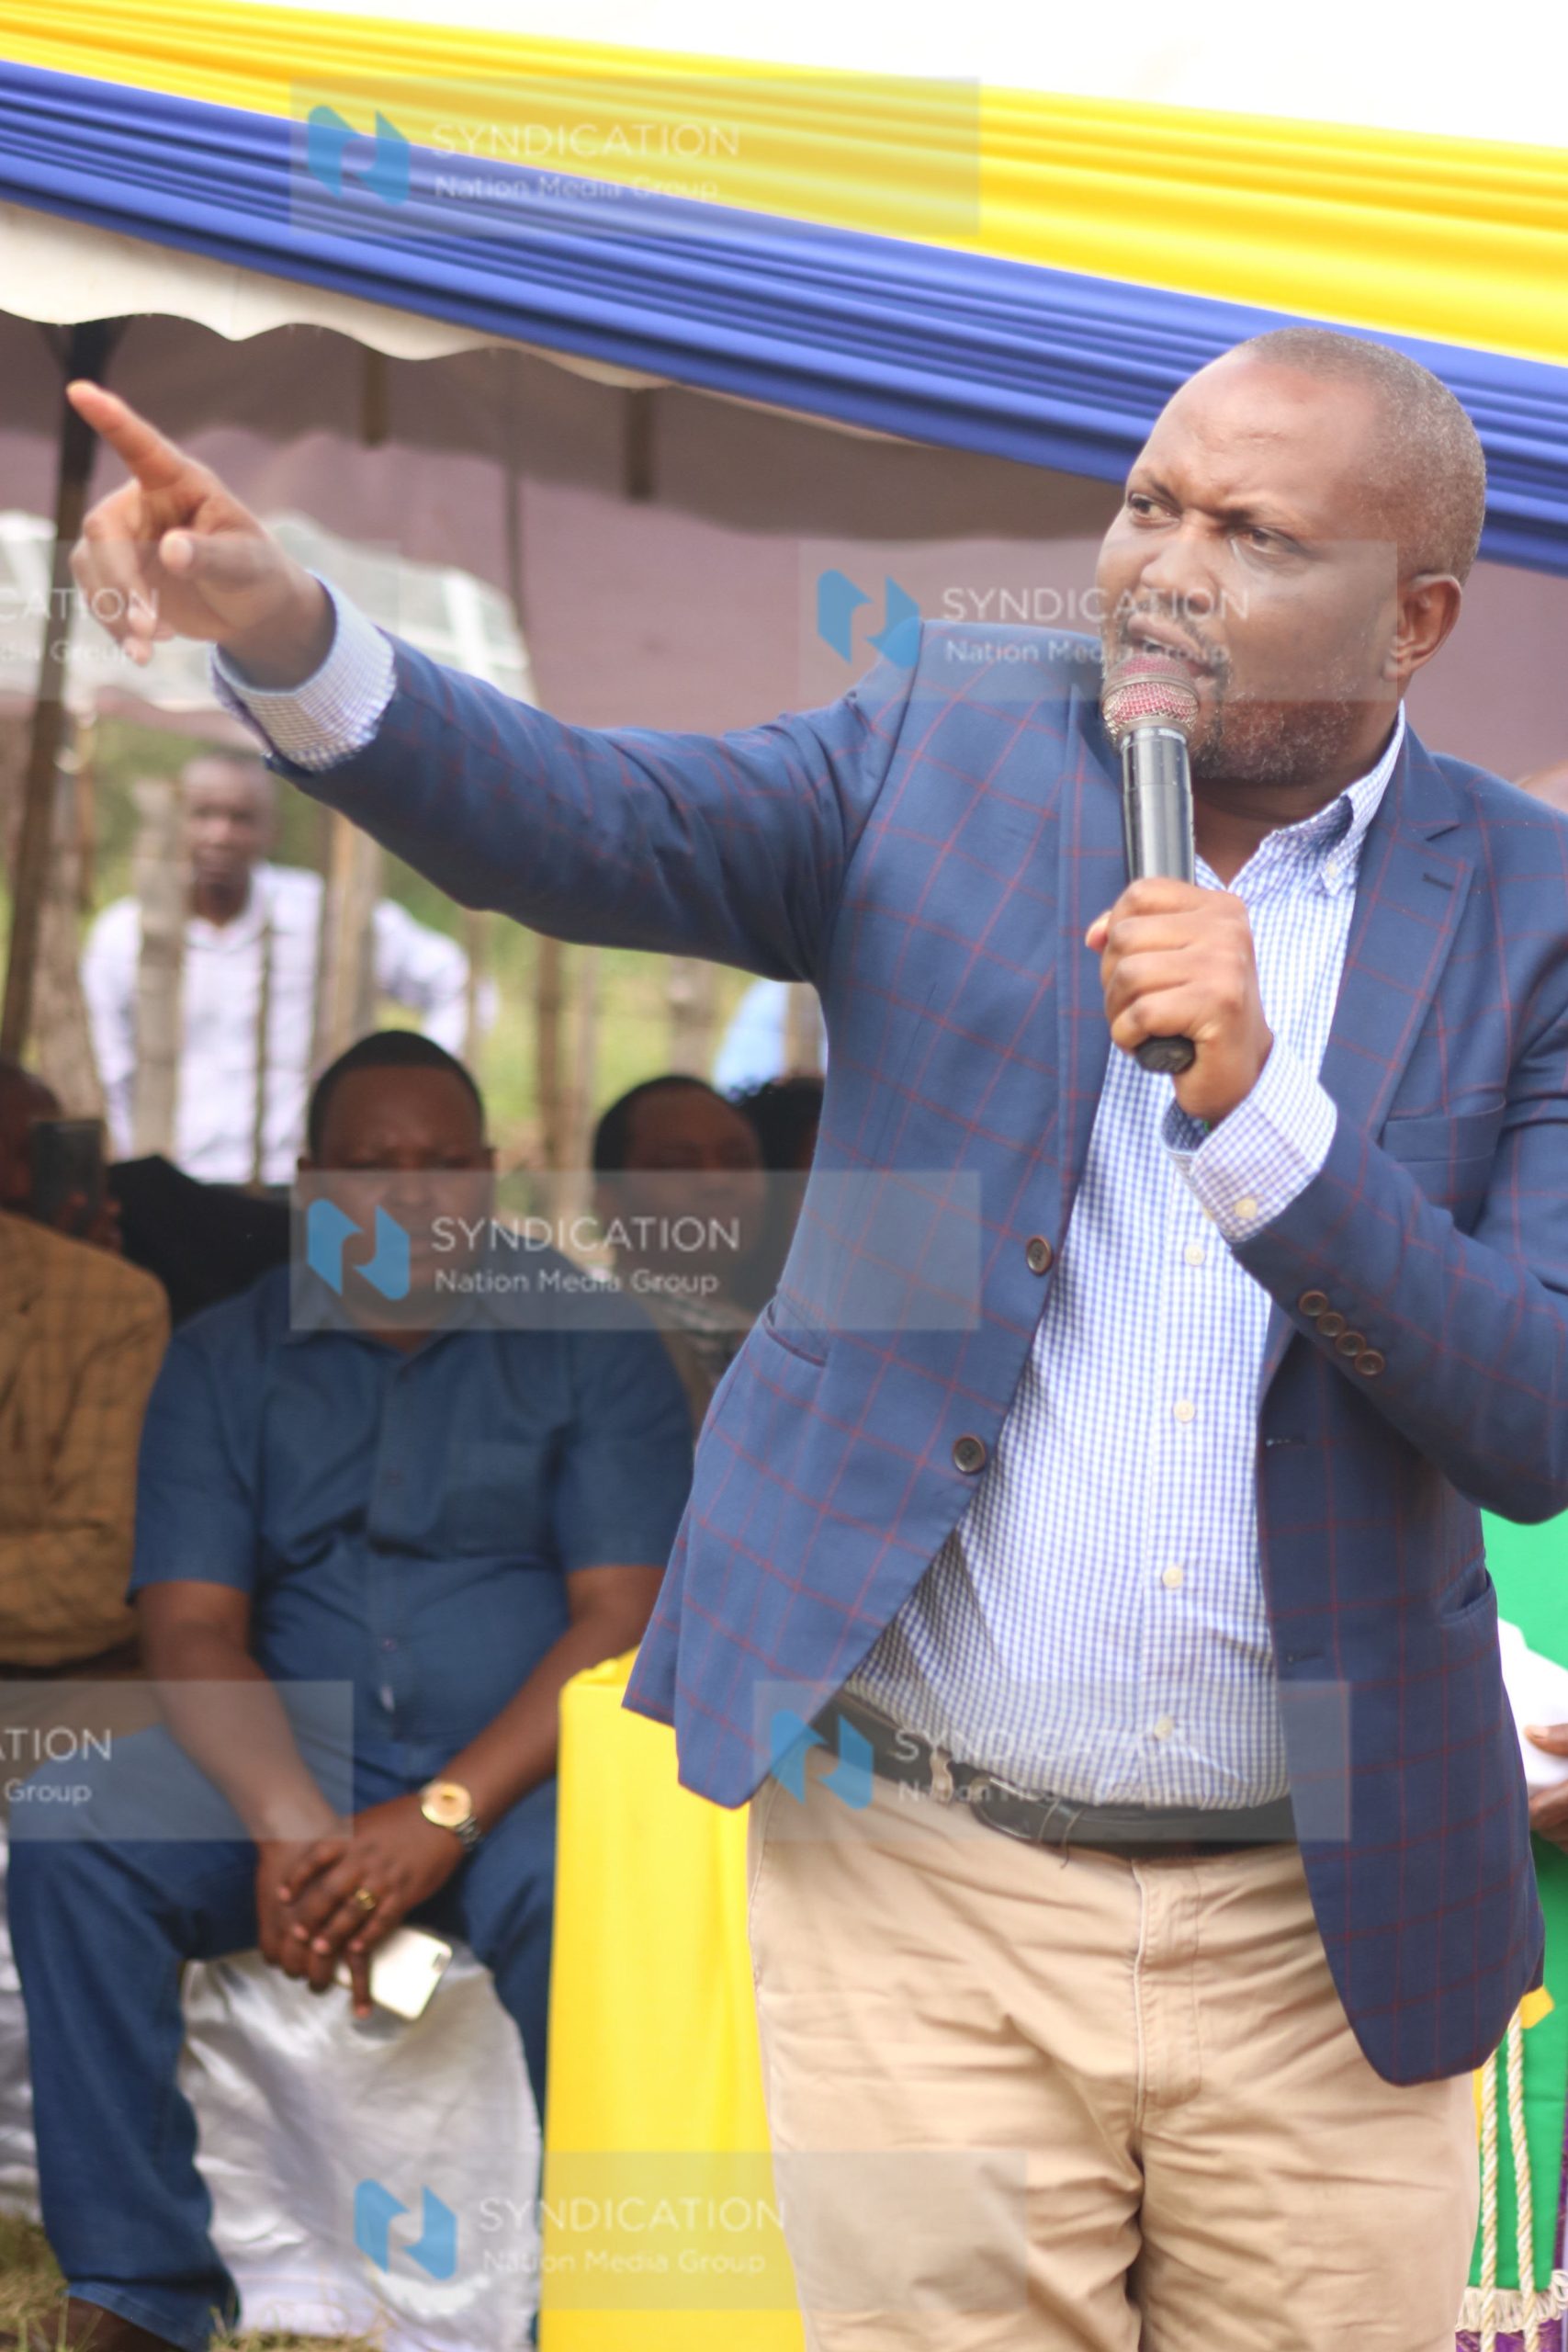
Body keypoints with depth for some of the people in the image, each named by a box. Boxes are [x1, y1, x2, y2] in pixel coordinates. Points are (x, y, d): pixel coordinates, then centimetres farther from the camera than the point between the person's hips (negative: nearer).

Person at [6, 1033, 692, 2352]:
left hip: (526, 1766, -3)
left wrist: (444, 1817, -21)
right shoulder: (227, 1358, 8)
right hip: (295, 1755, 3)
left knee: (574, 1883, -37)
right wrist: (291, 1824, -23)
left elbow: (624, 1621, -7)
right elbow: (192, 1627, -2)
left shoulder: (587, 1343, 2)